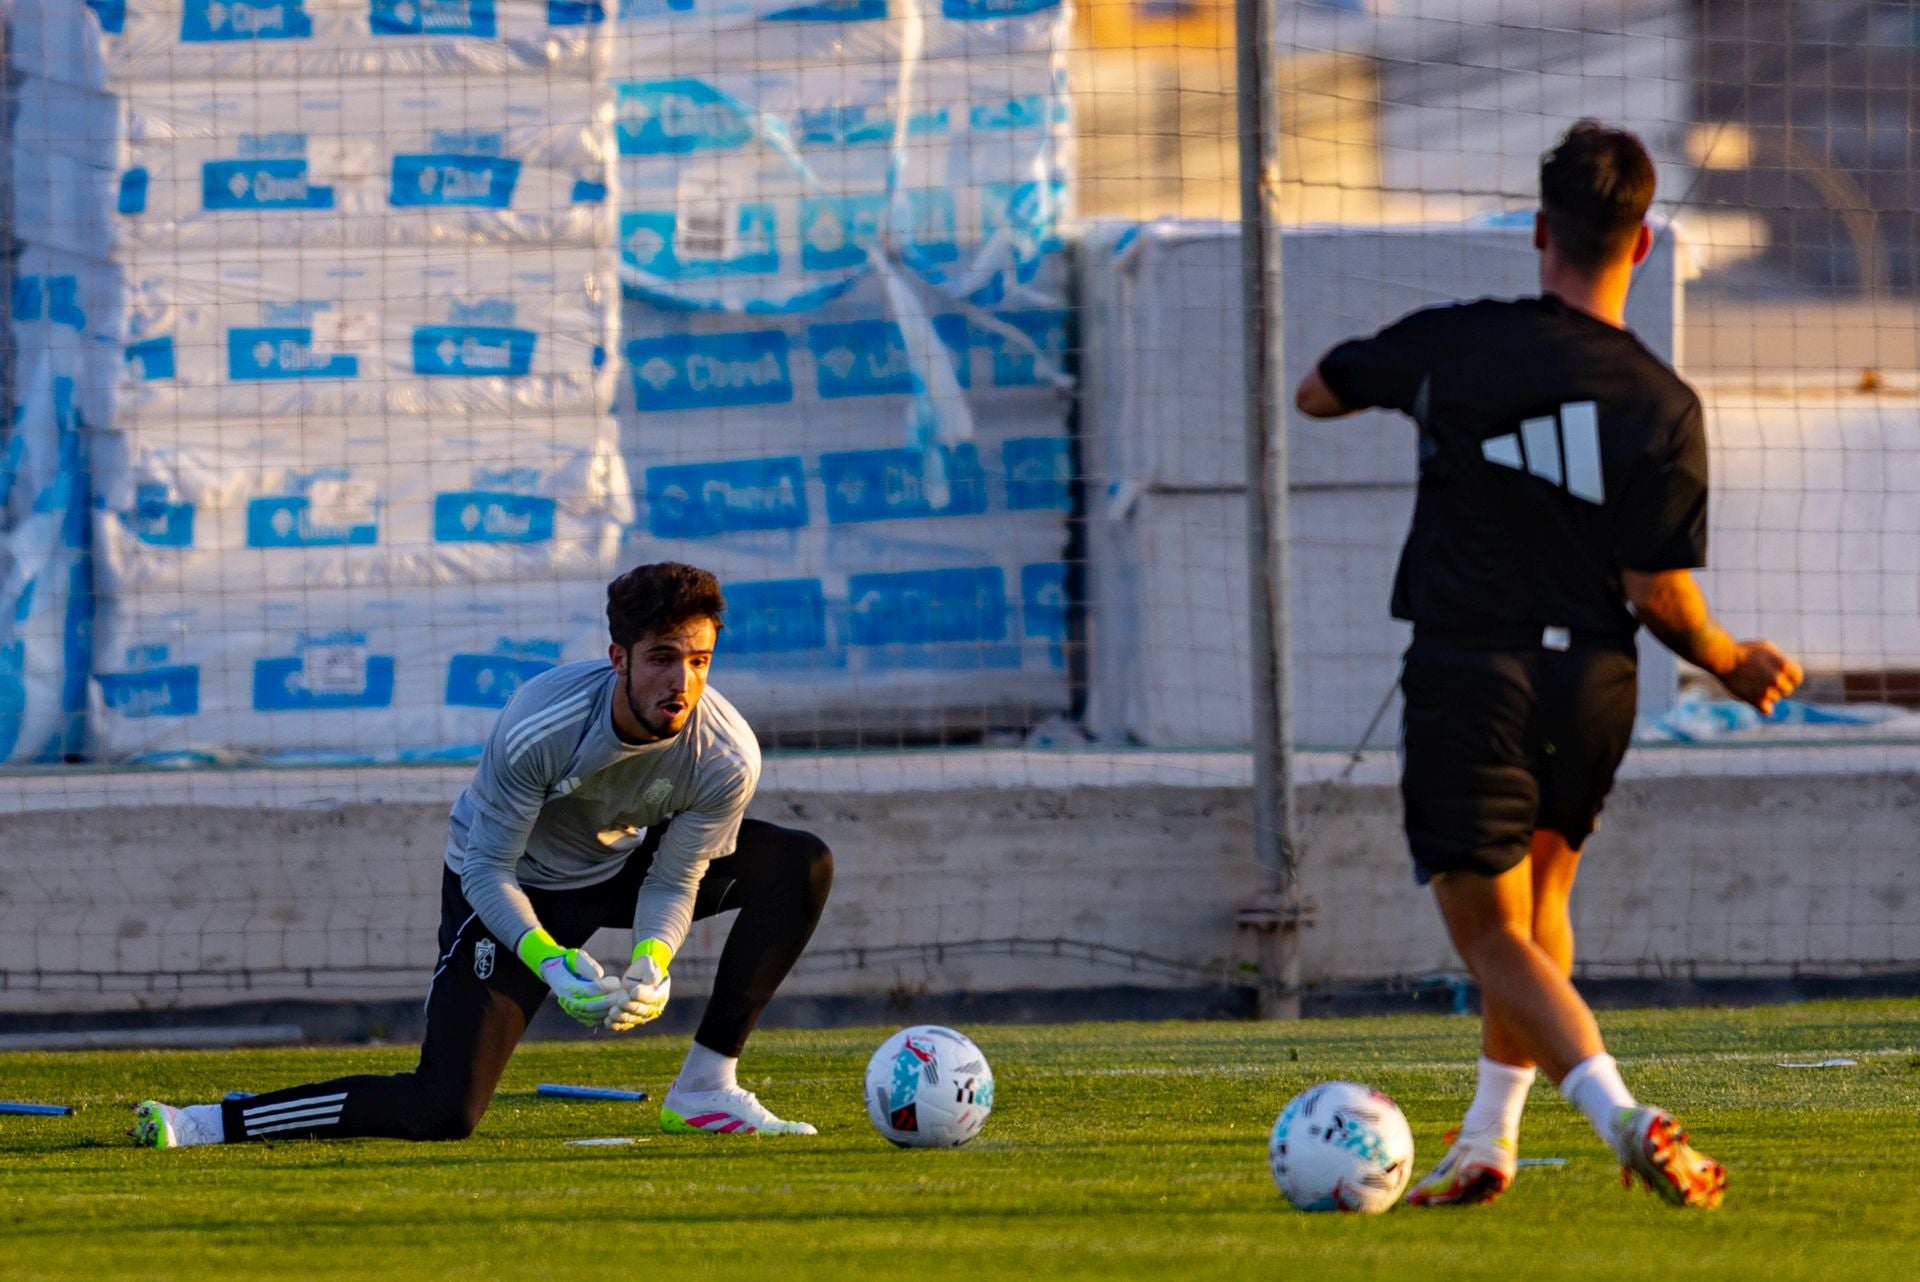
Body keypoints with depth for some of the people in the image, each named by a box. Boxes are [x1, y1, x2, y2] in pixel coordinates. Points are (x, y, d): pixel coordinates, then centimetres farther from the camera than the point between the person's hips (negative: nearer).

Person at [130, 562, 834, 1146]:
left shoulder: (727, 757, -26)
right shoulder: (539, 726, -36)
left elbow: (673, 884, -14)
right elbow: (487, 870, -26)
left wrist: (651, 964, -35)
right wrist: (551, 962, -42)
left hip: (623, 867, 5)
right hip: (517, 888, -5)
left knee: (802, 865, -13)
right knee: (443, 1114, -20)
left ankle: (707, 1091, -8)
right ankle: (207, 1123, -10)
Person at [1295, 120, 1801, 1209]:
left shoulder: (1458, 346, -7)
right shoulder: (1665, 406, -6)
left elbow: (1319, 393, 11)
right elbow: (1658, 591, -8)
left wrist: (1411, 381, 30)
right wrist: (1732, 661, 12)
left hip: (1469, 677, -3)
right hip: (1592, 688, 3)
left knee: (1493, 934, -1)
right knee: (1538, 898, 24)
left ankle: (1622, 1112, -24)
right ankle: (1489, 1142, 26)